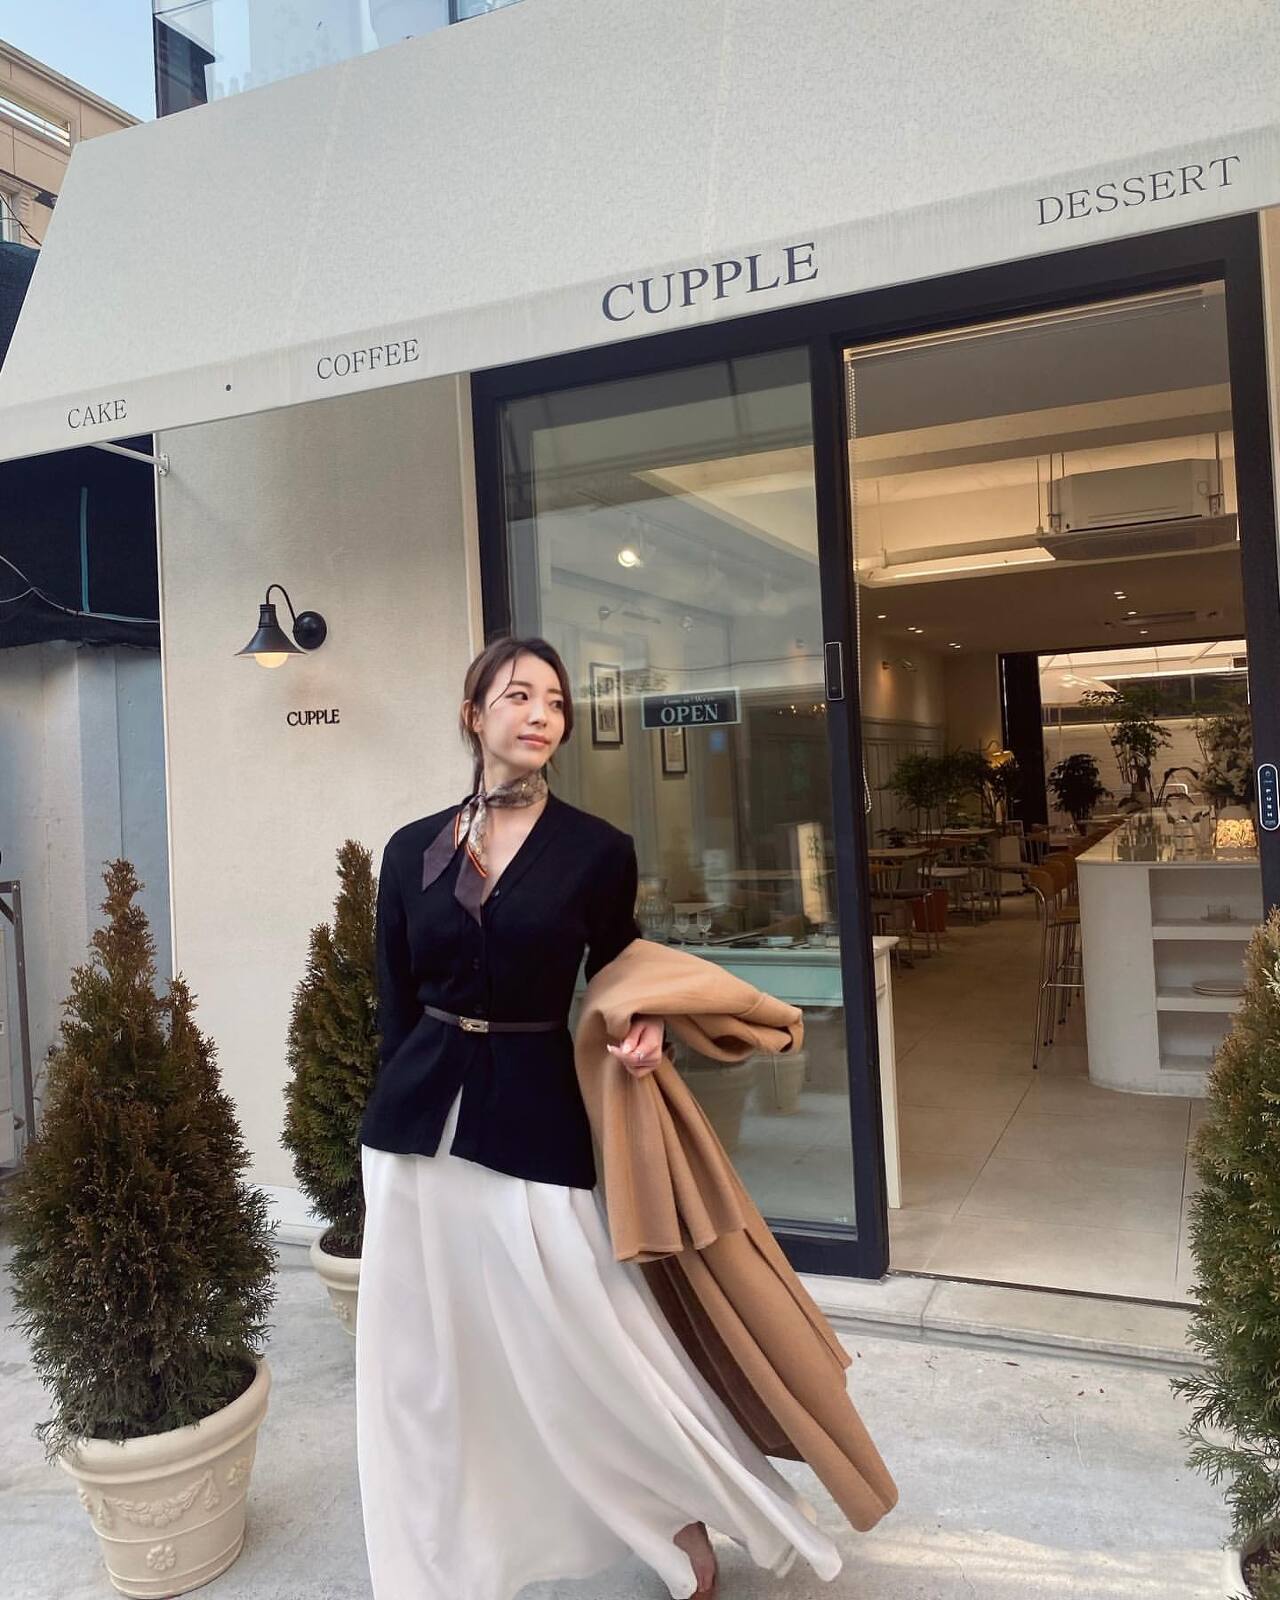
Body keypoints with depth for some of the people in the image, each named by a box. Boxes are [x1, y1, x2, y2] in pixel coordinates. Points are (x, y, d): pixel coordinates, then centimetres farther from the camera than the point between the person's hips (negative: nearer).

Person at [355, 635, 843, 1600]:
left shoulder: (597, 850, -3)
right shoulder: (412, 850, 2)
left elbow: (616, 975, 10)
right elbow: (396, 1003, 8)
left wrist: (647, 1030, -10)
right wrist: (404, 1112, 9)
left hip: (537, 1115, -3)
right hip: (419, 1116, 3)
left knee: (591, 1349, 4)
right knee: (424, 1366, 13)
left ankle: (687, 1519, 31)